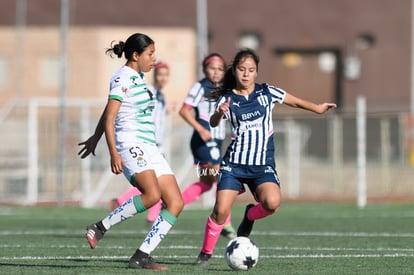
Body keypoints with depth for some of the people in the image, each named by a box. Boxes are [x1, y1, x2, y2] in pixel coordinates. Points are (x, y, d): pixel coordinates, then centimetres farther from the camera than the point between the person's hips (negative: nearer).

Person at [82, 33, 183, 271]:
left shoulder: (138, 78, 19)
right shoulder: (123, 78, -7)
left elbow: (106, 115, 29)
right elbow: (109, 118, -13)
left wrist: (95, 139, 38)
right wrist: (114, 153, -22)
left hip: (149, 147, 9)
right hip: (130, 144, -9)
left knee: (176, 203, -3)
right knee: (152, 194, -30)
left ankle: (142, 256, -7)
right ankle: (99, 228, -14)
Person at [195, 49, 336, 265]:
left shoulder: (266, 92, 3)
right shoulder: (227, 98, -2)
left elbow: (293, 101, 18)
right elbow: (213, 123, -19)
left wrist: (317, 108, 19)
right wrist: (219, 113, -40)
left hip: (263, 164, 1)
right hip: (234, 163, -1)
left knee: (272, 203, -25)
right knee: (221, 211, -12)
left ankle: (250, 215, 10)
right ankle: (206, 253, 10)